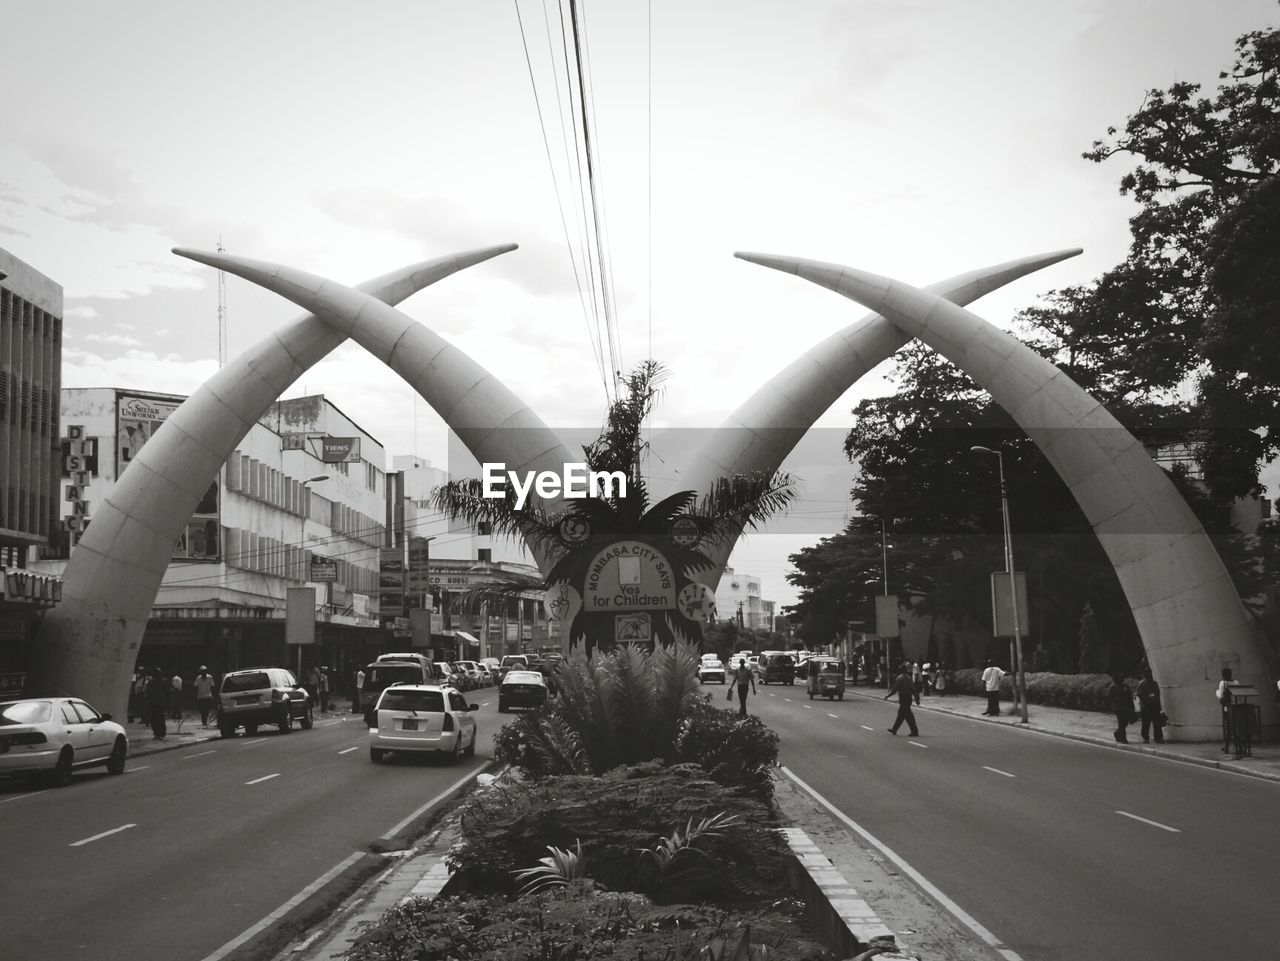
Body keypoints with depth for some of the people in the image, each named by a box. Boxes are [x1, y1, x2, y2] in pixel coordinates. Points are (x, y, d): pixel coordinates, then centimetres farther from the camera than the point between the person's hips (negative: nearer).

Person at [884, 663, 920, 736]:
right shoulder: (908, 677, 9)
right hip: (909, 697, 8)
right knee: (900, 714, 15)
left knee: (908, 715, -5)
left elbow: (895, 688, -16)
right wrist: (917, 698, 14)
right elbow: (913, 688, 11)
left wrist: (888, 695, -7)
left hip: (903, 699, -8)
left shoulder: (900, 678, -14)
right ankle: (894, 730, 24)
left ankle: (915, 732, -5)